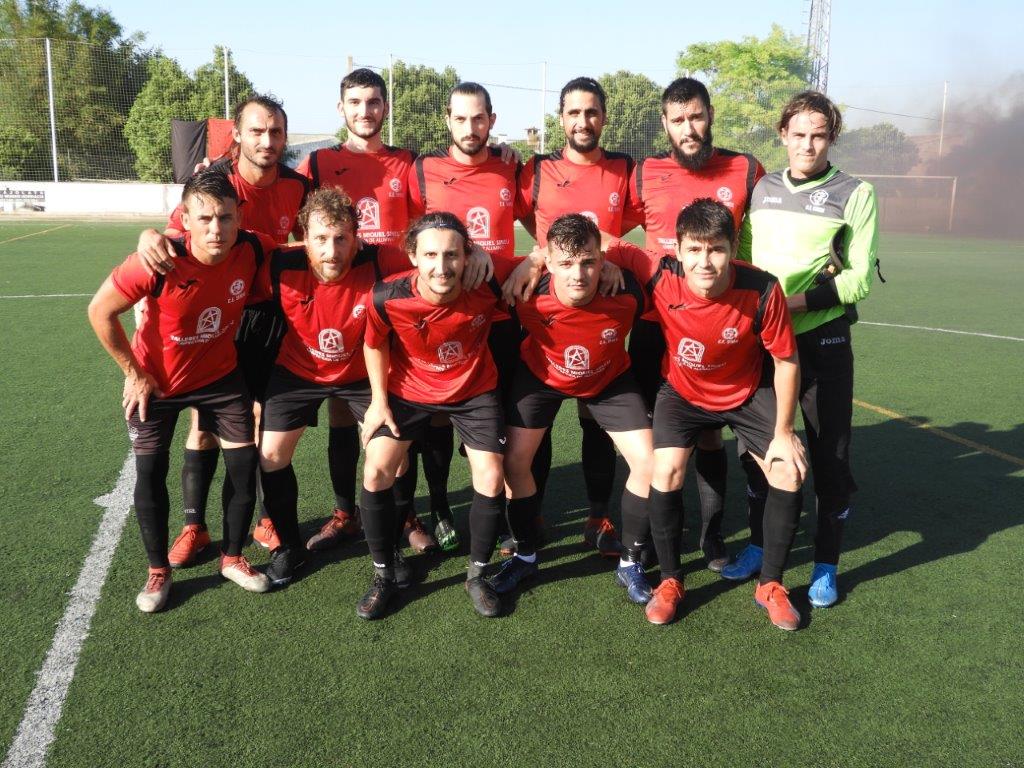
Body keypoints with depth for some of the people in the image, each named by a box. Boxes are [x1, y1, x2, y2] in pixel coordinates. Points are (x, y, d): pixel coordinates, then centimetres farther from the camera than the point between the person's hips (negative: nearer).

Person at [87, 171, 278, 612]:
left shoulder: (253, 251, -23)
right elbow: (100, 311, -19)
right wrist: (133, 372, -13)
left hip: (221, 376, 3)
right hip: (155, 381, -2)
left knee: (244, 465, 3)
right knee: (150, 474, 1)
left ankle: (232, 558, 24)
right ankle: (158, 571, 21)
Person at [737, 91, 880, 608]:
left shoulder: (854, 193, -1)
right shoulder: (762, 188, 10)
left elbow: (859, 278, -7)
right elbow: (742, 257, 13)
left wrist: (799, 301, -18)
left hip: (822, 338, -3)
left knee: (830, 455, 0)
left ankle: (826, 566, 16)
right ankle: (760, 546, 30)